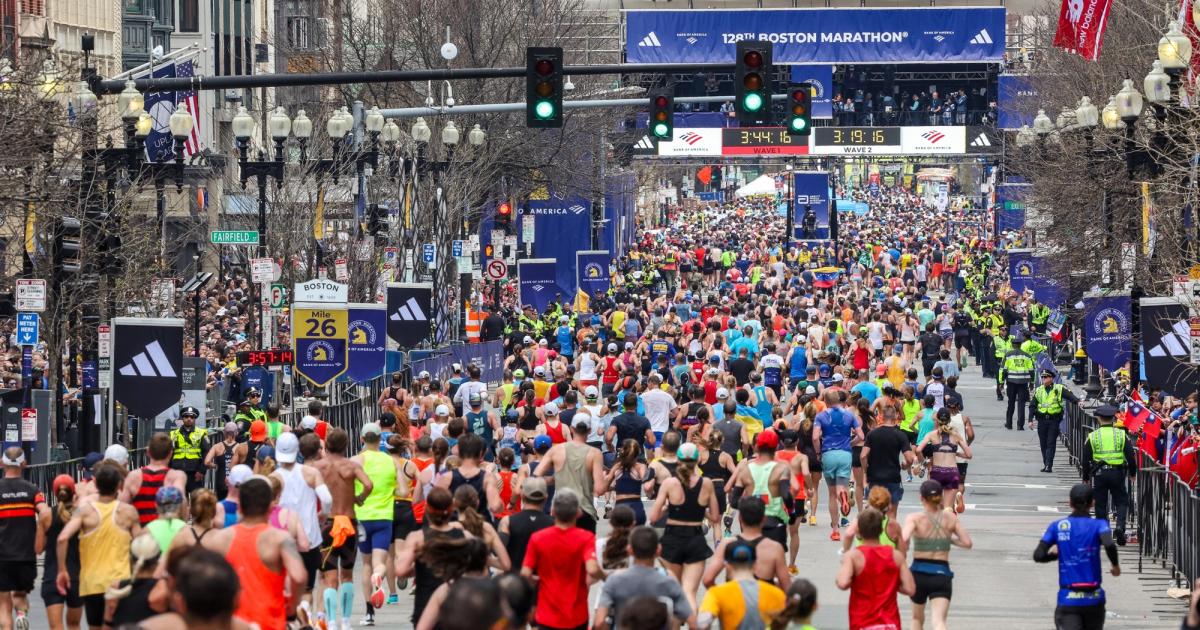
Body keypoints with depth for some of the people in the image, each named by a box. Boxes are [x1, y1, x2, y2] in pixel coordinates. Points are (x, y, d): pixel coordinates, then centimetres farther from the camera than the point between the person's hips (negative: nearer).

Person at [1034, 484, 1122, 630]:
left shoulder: (1057, 527, 2)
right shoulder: (1099, 525, -2)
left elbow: (1038, 555, -4)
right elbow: (1109, 545, -22)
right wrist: (1116, 565, -3)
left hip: (1067, 600, -1)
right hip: (1093, 599, 1)